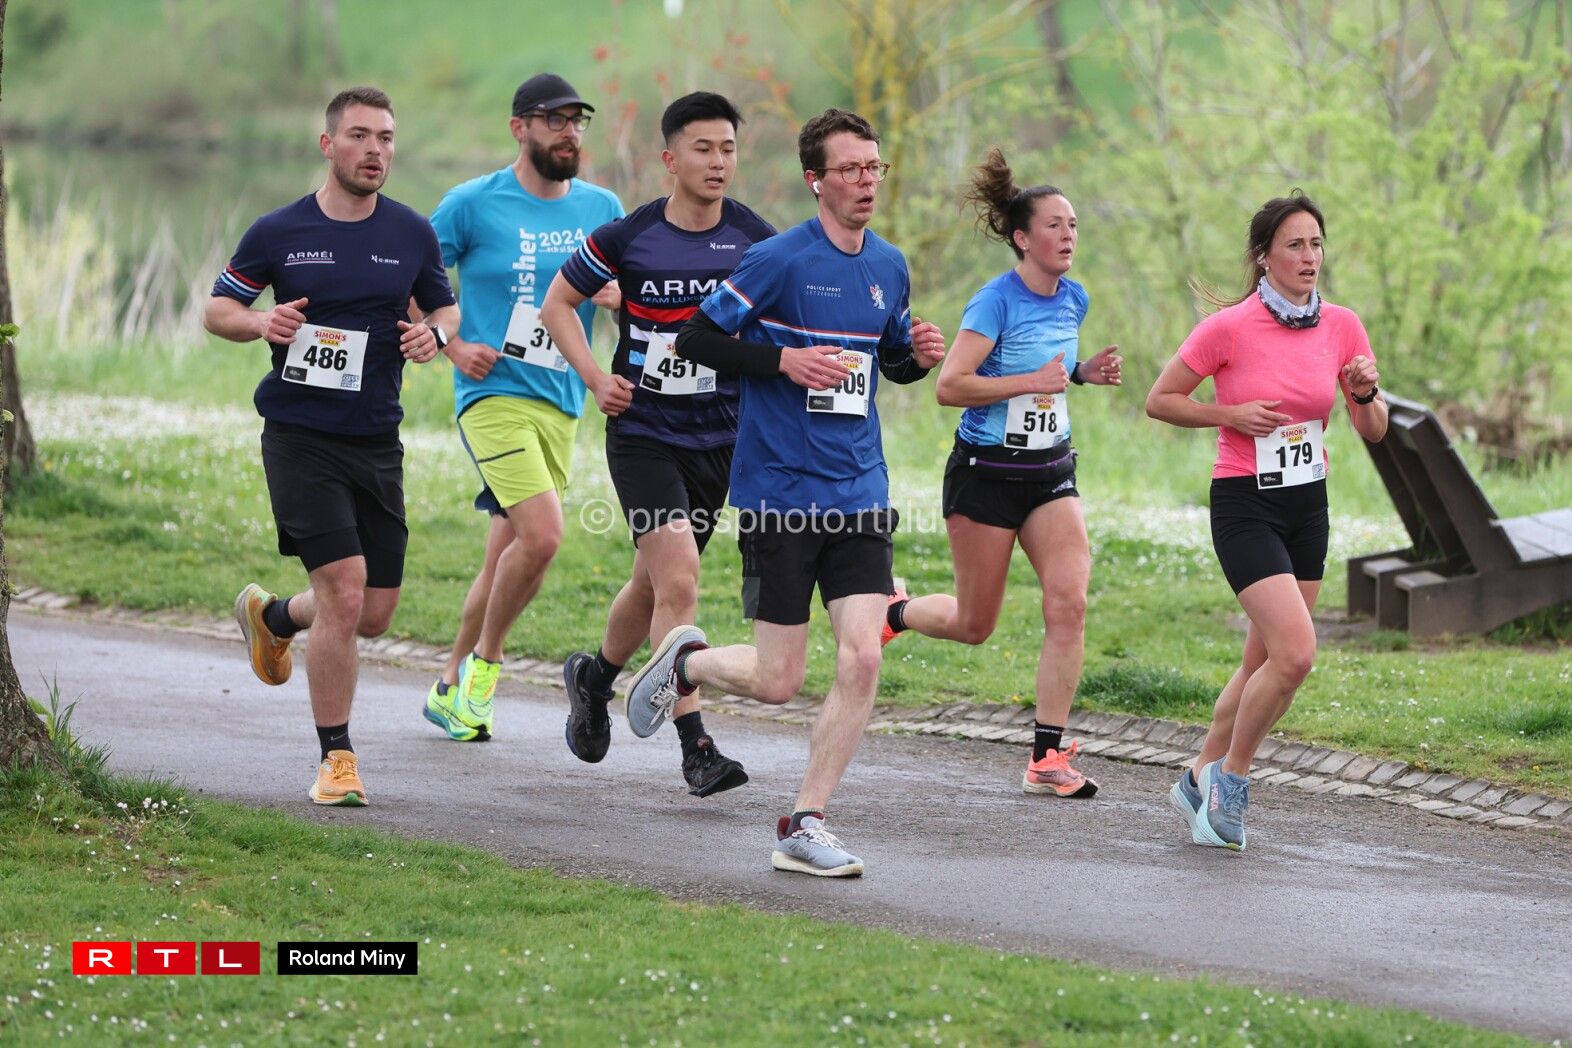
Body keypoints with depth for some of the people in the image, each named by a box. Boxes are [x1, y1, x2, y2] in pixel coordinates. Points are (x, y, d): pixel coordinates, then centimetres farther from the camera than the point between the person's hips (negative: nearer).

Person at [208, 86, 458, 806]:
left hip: (377, 442, 4)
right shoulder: (278, 233, -3)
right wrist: (259, 322, -16)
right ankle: (336, 758, -3)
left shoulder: (413, 234, 4)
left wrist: (435, 333, -7)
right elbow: (216, 309, 6)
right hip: (300, 439, -4)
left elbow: (446, 309, 17)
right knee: (344, 591, -16)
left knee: (374, 613, 7)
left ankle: (272, 615, 40)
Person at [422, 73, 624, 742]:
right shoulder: (473, 204, -4)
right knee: (542, 536, -20)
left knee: (506, 557, 9)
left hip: (561, 404, 5)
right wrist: (453, 346, -8)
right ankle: (484, 660, 1)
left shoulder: (601, 209, 9)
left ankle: (451, 689, 24)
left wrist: (622, 297, -6)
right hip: (494, 393, -5)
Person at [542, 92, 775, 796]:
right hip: (641, 432, -3)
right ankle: (696, 750, -14)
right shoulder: (627, 238, -8)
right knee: (678, 579, -16)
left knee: (656, 582, 15)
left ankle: (596, 676, 45)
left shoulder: (757, 242, -4)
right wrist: (596, 378, -5)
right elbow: (557, 302, 7)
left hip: (720, 438, 3)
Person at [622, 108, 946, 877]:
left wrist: (919, 357, 2)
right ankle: (686, 659, 31)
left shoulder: (888, 267, 10)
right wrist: (784, 360, -19)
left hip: (859, 494, 5)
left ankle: (804, 827, 1)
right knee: (777, 682, -2)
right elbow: (697, 339, -7)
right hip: (779, 491, -5)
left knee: (861, 657, -9)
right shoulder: (780, 260, -10)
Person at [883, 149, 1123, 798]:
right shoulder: (996, 301, -16)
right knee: (974, 626, 5)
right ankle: (892, 610, 39)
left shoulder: (1073, 299, 6)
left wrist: (1085, 373, 4)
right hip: (987, 474, -5)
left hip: (1051, 474, 5)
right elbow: (950, 386, -22)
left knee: (1069, 604, -13)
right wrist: (1035, 381, -25)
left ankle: (1047, 757, -9)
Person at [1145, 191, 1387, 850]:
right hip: (1245, 505, -6)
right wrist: (1232, 414, -16)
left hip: (1308, 507, 6)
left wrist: (1365, 394, -14)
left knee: (1266, 662, 9)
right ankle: (1230, 777, 1)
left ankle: (1202, 782, 26)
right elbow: (1160, 400, -3)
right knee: (1295, 653, -19)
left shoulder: (1342, 327, 2)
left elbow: (1373, 432, 7)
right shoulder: (1230, 327, -12)